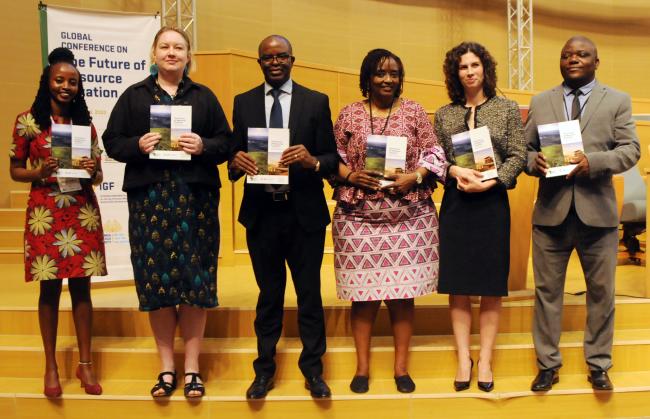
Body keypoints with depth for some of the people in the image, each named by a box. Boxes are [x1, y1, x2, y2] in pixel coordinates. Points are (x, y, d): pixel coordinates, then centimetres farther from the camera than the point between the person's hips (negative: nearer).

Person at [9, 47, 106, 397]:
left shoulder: (85, 123, 8)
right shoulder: (27, 121, 1)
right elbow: (15, 171, 4)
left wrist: (91, 172, -12)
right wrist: (41, 171, -15)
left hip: (82, 212, 2)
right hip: (45, 212, -2)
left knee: (81, 286, 5)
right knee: (49, 288, 3)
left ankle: (85, 364, 15)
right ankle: (51, 366, 16)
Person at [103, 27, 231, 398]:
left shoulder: (204, 97, 11)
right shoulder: (134, 96, 11)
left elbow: (226, 142, 7)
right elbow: (112, 141, 8)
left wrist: (204, 146, -13)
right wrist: (137, 145, -12)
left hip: (196, 197, 0)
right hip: (149, 197, 0)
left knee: (195, 278, 0)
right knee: (156, 279, 1)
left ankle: (192, 367, 13)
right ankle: (166, 367, 16)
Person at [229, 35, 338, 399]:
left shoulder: (316, 102, 2)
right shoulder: (243, 103, 7)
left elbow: (333, 159, -1)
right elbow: (235, 159, 6)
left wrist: (312, 160, -23)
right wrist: (237, 161, -17)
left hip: (305, 213, -1)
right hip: (261, 213, 2)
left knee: (310, 293, 9)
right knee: (269, 294, 13)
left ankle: (313, 370, 23)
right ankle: (265, 370, 26)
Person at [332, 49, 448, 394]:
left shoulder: (414, 111, 8)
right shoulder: (350, 113, 7)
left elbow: (434, 154, 6)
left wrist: (414, 177, -11)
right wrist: (350, 175, -11)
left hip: (409, 217, 0)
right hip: (360, 217, 0)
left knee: (403, 291, 4)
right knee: (363, 292, 3)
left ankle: (401, 367, 18)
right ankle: (362, 368, 17)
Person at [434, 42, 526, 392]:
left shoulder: (507, 109, 5)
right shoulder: (444, 114, 9)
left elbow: (518, 156, 0)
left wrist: (489, 182, -14)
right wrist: (456, 171, -14)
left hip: (492, 203, -1)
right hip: (455, 203, 1)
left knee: (491, 285, 3)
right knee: (457, 284, 3)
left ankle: (485, 360, 13)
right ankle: (463, 358, 13)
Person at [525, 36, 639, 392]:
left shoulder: (617, 101, 7)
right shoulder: (540, 102, 12)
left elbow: (630, 150, -1)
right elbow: (524, 148, 9)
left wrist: (593, 162, -18)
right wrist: (534, 162, -14)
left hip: (597, 211, 0)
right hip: (551, 211, 1)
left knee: (601, 292, 7)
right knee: (547, 290, 6)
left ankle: (598, 365, 22)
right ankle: (548, 364, 18)